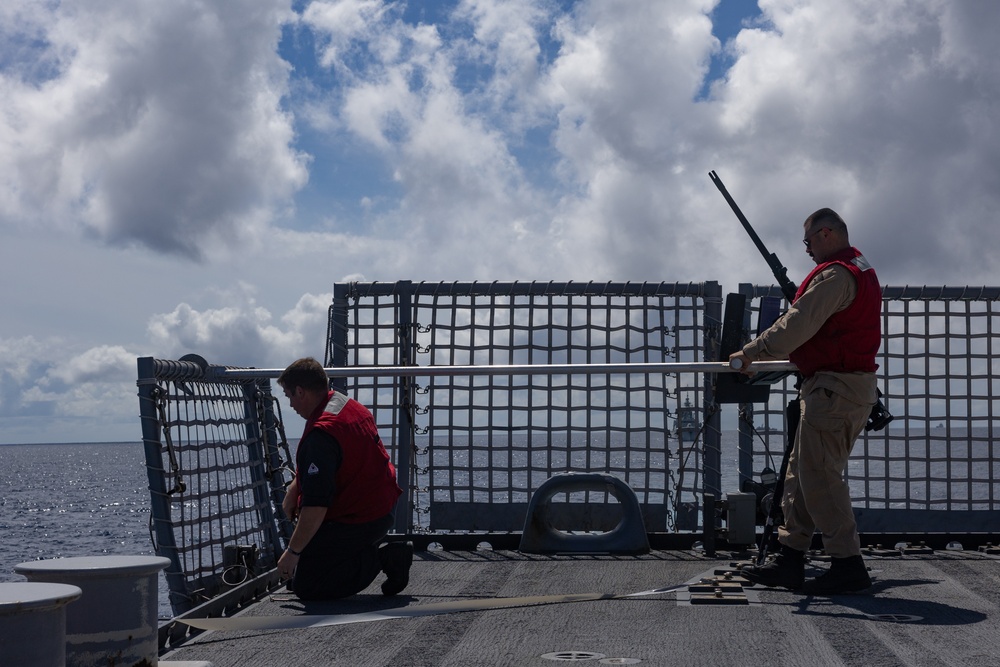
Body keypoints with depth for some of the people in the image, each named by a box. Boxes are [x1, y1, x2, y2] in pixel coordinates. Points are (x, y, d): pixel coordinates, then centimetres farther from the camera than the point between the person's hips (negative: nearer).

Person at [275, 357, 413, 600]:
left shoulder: (320, 436, -27)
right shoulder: (350, 405, 4)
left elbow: (316, 507, -29)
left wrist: (292, 552, -20)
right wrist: (293, 489, 15)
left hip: (357, 523, -10)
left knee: (304, 587, -1)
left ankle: (379, 559, -10)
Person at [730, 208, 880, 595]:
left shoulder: (836, 274, -14)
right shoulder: (862, 271, 19)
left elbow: (798, 324, -19)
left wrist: (753, 352, -10)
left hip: (834, 387, -11)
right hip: (855, 384, 11)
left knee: (818, 475, -8)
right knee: (800, 473, 11)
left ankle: (848, 565, -5)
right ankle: (790, 559, 13)